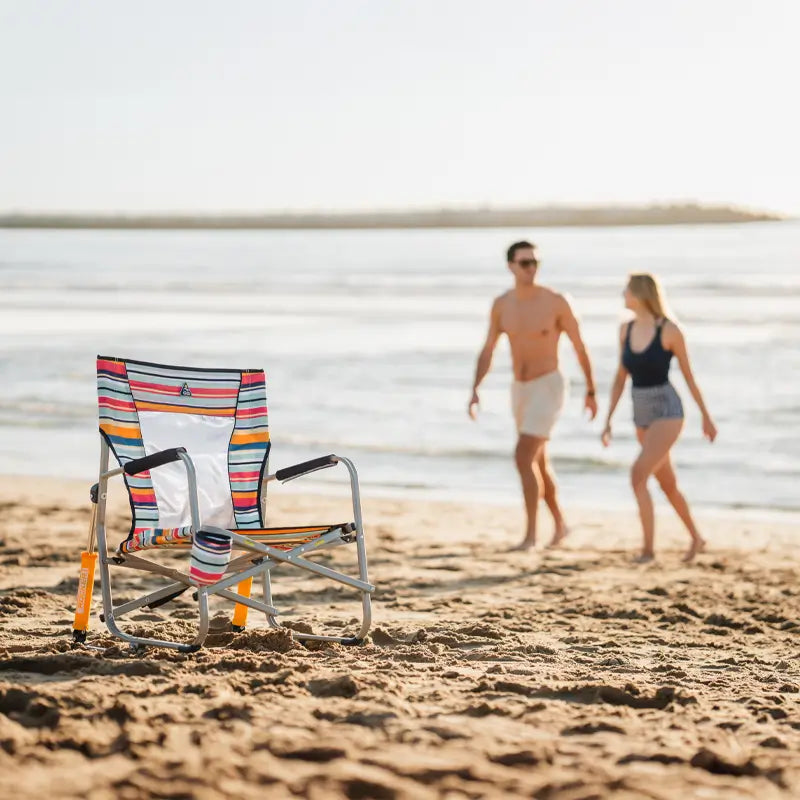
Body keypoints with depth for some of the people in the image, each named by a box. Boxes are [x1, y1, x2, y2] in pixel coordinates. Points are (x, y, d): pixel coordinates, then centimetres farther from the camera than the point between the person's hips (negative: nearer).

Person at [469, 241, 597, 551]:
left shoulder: (556, 302, -14)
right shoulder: (501, 305, 1)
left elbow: (579, 347, -3)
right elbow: (487, 352, 5)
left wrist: (591, 392, 4)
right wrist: (475, 391, -10)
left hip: (548, 387, -6)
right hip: (520, 390, 6)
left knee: (523, 457, -18)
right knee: (539, 463, 17)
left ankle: (530, 534, -10)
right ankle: (560, 523, 37)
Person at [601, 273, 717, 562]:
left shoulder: (670, 331, -14)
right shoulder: (626, 330, 3)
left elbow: (689, 376, -4)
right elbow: (620, 378, 10)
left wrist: (706, 417, 3)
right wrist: (608, 420, 6)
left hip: (668, 413, -7)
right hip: (642, 416, 7)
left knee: (638, 475, -21)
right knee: (667, 484, 16)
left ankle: (648, 547, -13)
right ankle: (696, 539, 36)